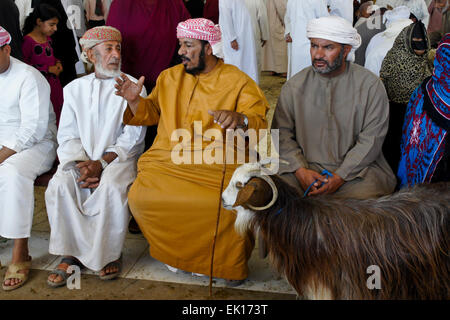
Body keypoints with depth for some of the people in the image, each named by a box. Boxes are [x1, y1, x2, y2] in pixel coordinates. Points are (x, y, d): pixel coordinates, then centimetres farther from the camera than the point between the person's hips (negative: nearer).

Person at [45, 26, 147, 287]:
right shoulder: (75, 88, 12)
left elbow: (132, 139, -4)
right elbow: (67, 137, 6)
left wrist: (100, 164, -16)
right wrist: (81, 166, -15)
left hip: (119, 157, -2)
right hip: (81, 158, 3)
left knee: (112, 187, -33)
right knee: (59, 185, -26)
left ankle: (110, 253, -14)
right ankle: (69, 253, -13)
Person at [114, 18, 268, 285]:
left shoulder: (238, 82, 3)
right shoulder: (170, 77, 17)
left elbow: (259, 124, -7)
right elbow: (151, 113, 24)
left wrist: (240, 119, -29)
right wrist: (135, 100, 3)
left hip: (217, 165, -3)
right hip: (168, 160, 4)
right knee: (140, 197, -23)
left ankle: (230, 263, 0)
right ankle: (175, 252, 4)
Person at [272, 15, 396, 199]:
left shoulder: (370, 85, -1)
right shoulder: (294, 86, 6)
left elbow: (371, 139, -6)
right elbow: (281, 132, 2)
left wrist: (340, 177, -16)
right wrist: (300, 170, -14)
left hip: (355, 169, -1)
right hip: (305, 165, 1)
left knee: (366, 196, -31)